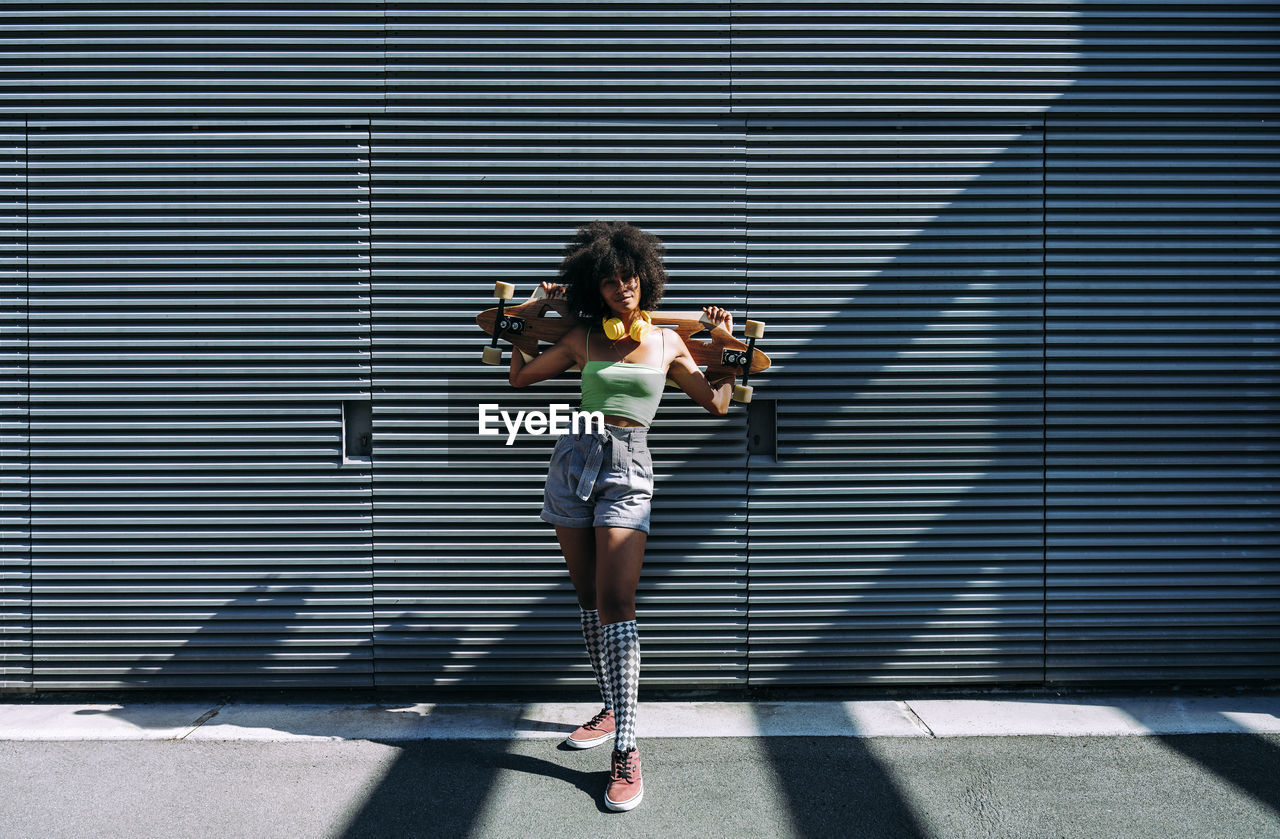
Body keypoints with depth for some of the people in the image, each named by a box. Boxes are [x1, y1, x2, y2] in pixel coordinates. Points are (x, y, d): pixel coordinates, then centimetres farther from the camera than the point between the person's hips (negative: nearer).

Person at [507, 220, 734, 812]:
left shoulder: (667, 342, 8)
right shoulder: (583, 338, 9)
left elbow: (717, 403, 13)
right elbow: (519, 376, 18)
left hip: (626, 471, -3)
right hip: (574, 459, 3)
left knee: (615, 604, -14)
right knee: (588, 598, 9)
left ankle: (626, 752, -13)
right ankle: (611, 711, 25)